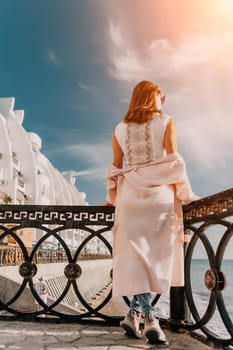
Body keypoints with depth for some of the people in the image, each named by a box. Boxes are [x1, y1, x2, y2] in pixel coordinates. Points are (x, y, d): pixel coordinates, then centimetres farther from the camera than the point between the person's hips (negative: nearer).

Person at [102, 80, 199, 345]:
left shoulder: (119, 129, 13)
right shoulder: (166, 122, 5)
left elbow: (115, 169, 11)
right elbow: (174, 161, -2)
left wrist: (112, 199, 20)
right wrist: (185, 194, 3)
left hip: (130, 195, 2)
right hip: (159, 194, -2)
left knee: (135, 254, 2)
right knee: (156, 254, 6)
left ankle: (148, 318, -3)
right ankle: (135, 313, 5)